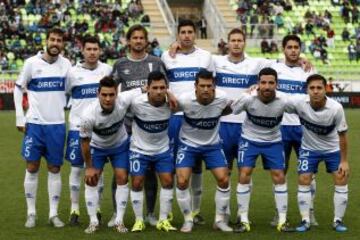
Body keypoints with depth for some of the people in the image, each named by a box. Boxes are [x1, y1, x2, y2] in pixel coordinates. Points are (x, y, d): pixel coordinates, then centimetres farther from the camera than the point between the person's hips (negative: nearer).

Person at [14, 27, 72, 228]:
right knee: (32, 168, 2)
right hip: (34, 123, -1)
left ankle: (54, 214, 11)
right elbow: (18, 89, 3)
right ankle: (31, 213, 11)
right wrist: (20, 119, -1)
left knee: (55, 169, 4)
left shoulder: (66, 64, 2)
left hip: (57, 124, 2)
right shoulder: (32, 63, -4)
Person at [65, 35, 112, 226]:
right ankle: (74, 209, 10)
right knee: (76, 168, 1)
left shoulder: (107, 70, 2)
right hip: (77, 126, -1)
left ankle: (96, 207, 17)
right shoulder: (73, 72, -2)